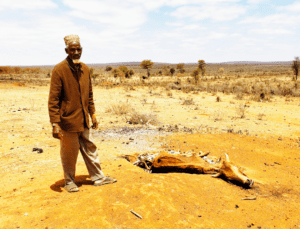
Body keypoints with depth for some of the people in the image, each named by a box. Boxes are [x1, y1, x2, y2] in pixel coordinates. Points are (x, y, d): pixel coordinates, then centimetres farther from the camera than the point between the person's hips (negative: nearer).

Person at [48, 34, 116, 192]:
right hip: (68, 122, -6)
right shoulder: (59, 70, -13)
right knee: (69, 154, 9)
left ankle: (98, 177, 29)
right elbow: (53, 99, -14)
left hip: (84, 121, 6)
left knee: (90, 149, 15)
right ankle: (69, 181, 29)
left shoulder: (85, 69, 6)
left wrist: (93, 114, 13)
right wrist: (55, 124, -18)